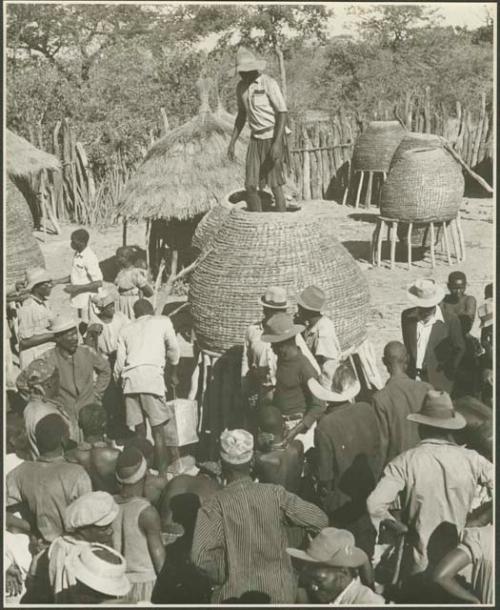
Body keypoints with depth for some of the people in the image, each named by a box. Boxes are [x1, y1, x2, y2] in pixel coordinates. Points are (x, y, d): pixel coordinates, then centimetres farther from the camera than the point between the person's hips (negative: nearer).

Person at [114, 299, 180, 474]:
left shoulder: (126, 330, 25)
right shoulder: (163, 321, 17)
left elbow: (119, 362, 18)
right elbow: (174, 350, 17)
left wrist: (117, 380, 30)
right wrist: (173, 374, 30)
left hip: (130, 377, 4)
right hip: (152, 374, -3)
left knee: (139, 430, 8)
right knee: (158, 430, -2)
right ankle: (162, 472, -6)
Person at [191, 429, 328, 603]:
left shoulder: (215, 505, -14)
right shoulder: (275, 494, -7)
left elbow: (201, 557, -25)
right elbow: (319, 519, -6)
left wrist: (221, 576, -6)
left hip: (234, 595, -2)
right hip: (279, 593, 2)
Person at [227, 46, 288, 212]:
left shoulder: (269, 83, -15)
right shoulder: (241, 87, 6)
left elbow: (282, 113, -17)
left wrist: (277, 143, -27)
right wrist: (232, 142, 11)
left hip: (272, 137, -6)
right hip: (255, 139, 6)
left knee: (275, 186, -7)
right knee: (250, 186, -1)